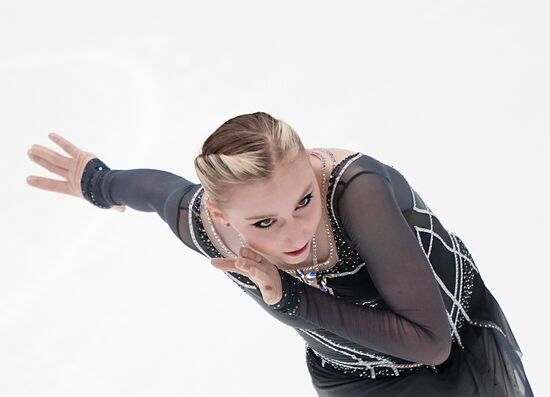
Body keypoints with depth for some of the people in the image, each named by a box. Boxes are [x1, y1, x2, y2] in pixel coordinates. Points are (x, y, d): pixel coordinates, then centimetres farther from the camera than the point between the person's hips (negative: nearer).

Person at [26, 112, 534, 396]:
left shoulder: (357, 189, -42)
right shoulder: (202, 225, -29)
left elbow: (431, 341, -36)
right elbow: (159, 185, -3)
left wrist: (295, 301, -40)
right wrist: (99, 182, 18)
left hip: (463, 348, -1)